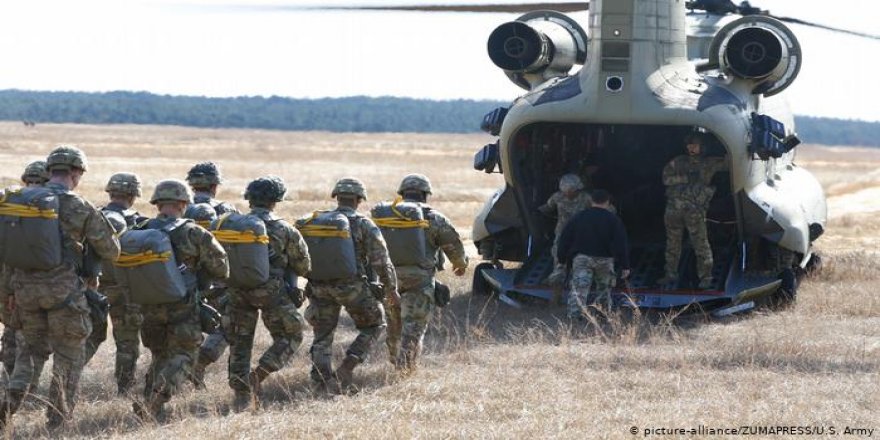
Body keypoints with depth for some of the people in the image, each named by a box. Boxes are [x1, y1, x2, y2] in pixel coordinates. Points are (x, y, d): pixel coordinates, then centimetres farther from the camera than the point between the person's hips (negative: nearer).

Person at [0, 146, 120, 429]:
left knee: (33, 346, 22)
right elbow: (110, 251, -2)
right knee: (69, 354, 9)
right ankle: (58, 421, 7)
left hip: (25, 287, 4)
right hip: (64, 289, -4)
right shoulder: (80, 209, -8)